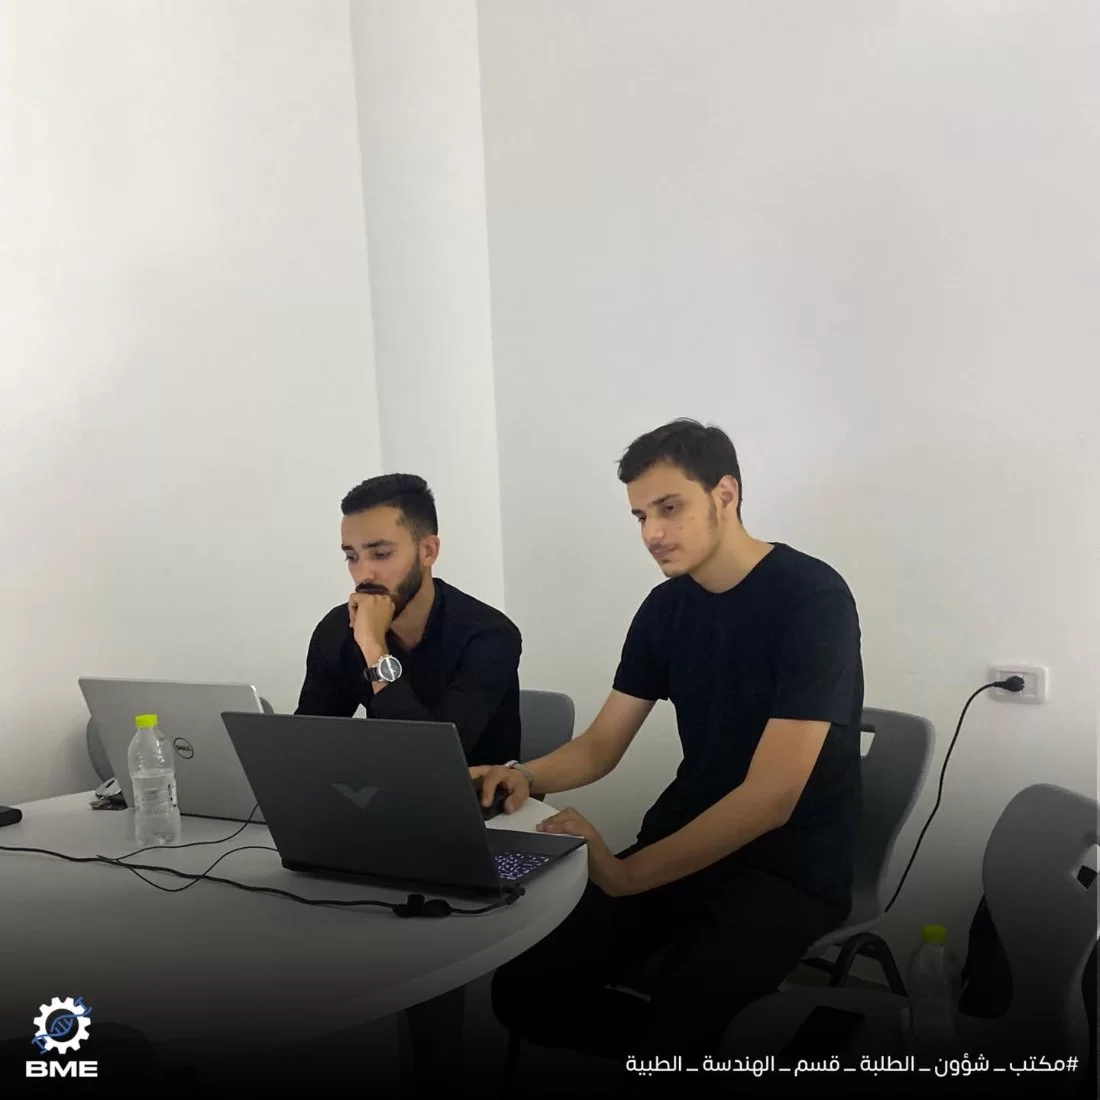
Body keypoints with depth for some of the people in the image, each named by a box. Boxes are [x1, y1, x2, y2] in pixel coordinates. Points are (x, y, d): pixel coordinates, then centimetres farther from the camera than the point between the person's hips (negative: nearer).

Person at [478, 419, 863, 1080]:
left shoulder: (812, 598, -17)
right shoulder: (665, 607, 5)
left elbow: (771, 795, -23)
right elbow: (600, 747, 8)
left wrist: (626, 874, -27)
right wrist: (526, 777, -14)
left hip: (789, 869, -6)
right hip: (683, 847, 6)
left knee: (669, 1032, -28)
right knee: (523, 991, -8)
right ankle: (683, 1049, 10)